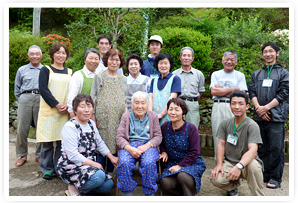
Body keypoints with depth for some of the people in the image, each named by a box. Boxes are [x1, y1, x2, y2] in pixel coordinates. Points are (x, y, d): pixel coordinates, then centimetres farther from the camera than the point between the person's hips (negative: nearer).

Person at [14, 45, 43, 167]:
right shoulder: (22, 70, 17)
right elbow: (17, 88, 18)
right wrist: (20, 101, 8)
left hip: (41, 99, -1)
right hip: (25, 98, 1)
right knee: (22, 129, -1)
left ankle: (39, 155, 13)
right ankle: (22, 155, 15)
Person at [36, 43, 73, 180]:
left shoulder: (70, 72, 15)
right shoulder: (46, 70, 5)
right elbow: (43, 89, -6)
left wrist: (68, 105, -8)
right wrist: (56, 105, -15)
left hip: (65, 112, 3)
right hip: (49, 111, -2)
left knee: (63, 141, 4)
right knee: (47, 142, 1)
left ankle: (59, 168, 18)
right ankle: (47, 169, 17)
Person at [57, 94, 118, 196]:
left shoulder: (91, 123, 7)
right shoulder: (70, 126, -18)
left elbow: (100, 143, 14)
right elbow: (73, 155, -23)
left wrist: (112, 157, 5)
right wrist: (94, 164, -20)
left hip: (89, 165, 8)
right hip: (70, 166, -8)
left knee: (108, 185, -4)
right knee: (99, 176, -31)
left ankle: (79, 186, 13)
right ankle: (74, 188, -5)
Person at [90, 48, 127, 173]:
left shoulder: (123, 79, 15)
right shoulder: (99, 76, 5)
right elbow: (93, 97, 2)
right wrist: (93, 116, -5)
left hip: (119, 117, 3)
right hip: (104, 116, -3)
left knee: (115, 144, 5)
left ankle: (110, 173, 20)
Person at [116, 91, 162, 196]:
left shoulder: (153, 116, 10)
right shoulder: (126, 116, 9)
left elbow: (158, 136, 5)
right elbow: (119, 137, 2)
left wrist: (146, 146, -14)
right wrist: (130, 149, -18)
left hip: (148, 145, 0)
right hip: (129, 145, 1)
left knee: (149, 163, -31)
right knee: (124, 163, -30)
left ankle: (150, 194, -11)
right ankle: (128, 194, -11)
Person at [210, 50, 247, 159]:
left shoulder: (240, 75, 12)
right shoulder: (216, 74, 14)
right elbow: (214, 91, -3)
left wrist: (221, 91, -5)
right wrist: (232, 89, -3)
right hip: (218, 107, 1)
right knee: (218, 136, 2)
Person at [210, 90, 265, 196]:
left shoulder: (252, 126, -14)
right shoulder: (225, 123, 1)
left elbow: (253, 150, -26)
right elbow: (221, 144, 1)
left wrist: (239, 166, -43)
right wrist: (219, 164, -14)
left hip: (246, 162, -3)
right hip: (229, 162, 3)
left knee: (253, 165, -38)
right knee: (216, 180, -25)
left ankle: (259, 197, -10)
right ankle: (234, 185, 12)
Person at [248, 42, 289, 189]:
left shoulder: (283, 73, 7)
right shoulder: (256, 74, 17)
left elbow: (283, 94, -3)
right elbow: (252, 92, 7)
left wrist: (266, 107, -13)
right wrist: (258, 108, -9)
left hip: (276, 116, -3)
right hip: (259, 116, 4)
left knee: (276, 148, -1)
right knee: (262, 148, 10)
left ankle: (275, 178, 12)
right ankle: (265, 175, 23)